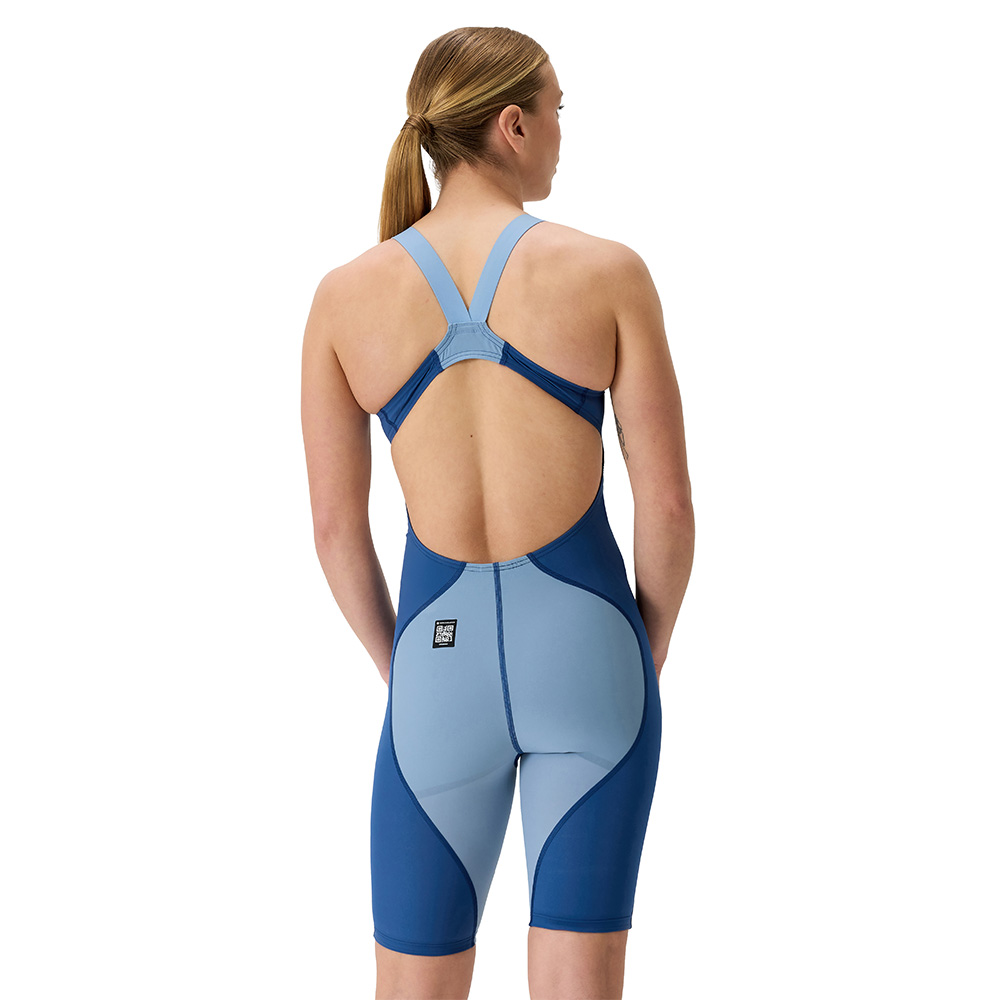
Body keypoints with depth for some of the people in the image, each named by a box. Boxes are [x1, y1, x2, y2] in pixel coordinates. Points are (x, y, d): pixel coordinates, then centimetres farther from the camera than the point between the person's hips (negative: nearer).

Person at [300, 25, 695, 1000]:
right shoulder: (608, 273, -8)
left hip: (440, 662, 1)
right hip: (585, 648, -1)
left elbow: (334, 524, 1)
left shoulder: (346, 297, -3)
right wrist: (647, 658, 11)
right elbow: (667, 500, -5)